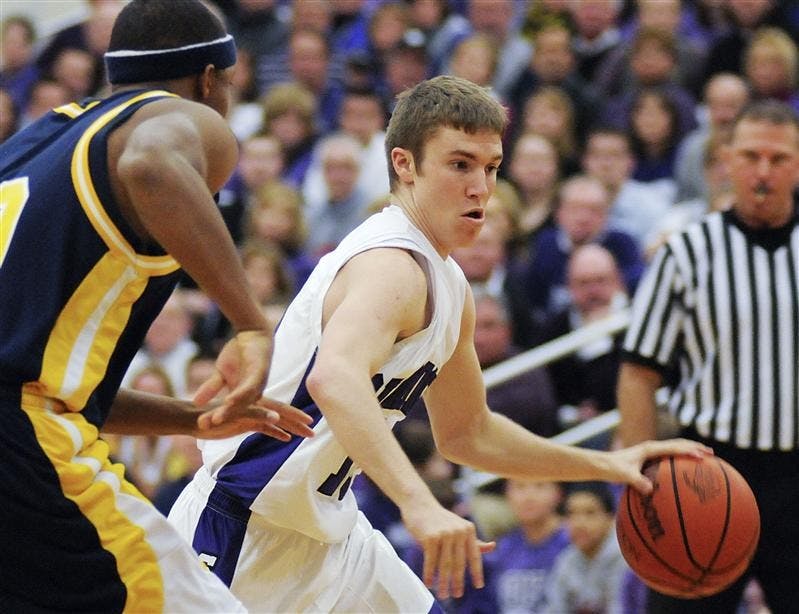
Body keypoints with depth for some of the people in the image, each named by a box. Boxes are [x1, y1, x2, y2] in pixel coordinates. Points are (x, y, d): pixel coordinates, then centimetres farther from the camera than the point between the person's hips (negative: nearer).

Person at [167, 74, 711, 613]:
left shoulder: (447, 286, 10)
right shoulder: (390, 265, -22)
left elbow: (467, 434, 24)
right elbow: (335, 377, -44)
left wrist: (604, 465, 18)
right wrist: (420, 504, -54)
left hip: (329, 534, 10)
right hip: (244, 527, -10)